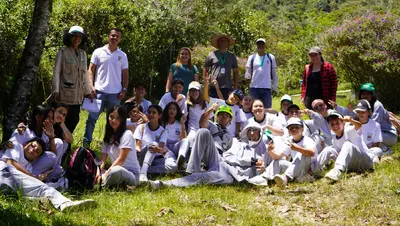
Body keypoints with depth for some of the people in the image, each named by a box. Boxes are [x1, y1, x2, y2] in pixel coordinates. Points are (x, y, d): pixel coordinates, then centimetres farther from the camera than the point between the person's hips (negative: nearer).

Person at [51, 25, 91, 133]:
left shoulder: (83, 54, 13)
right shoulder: (63, 52, -2)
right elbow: (56, 72, -5)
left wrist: (87, 91, 13)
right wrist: (55, 90, -14)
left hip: (77, 95, 5)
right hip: (65, 93, -5)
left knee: (74, 120, 3)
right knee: (64, 120, -6)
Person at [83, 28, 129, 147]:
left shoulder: (122, 55, 9)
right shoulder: (98, 52, 3)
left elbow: (125, 74, 12)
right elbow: (91, 70, 3)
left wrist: (124, 89, 0)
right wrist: (91, 86, -8)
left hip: (115, 93, 2)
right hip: (99, 91, -2)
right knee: (92, 118, -3)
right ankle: (86, 143, 2)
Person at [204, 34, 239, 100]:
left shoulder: (232, 56, 13)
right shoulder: (212, 55, 6)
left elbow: (236, 72, 16)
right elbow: (205, 71, 9)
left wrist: (236, 87, 9)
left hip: (227, 88, 2)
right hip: (213, 88, -2)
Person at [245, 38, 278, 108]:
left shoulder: (271, 57, 8)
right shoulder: (252, 57, 8)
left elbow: (274, 73, 12)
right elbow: (248, 72, 8)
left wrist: (275, 85, 4)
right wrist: (247, 75, -15)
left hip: (267, 88, 0)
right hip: (254, 87, 0)